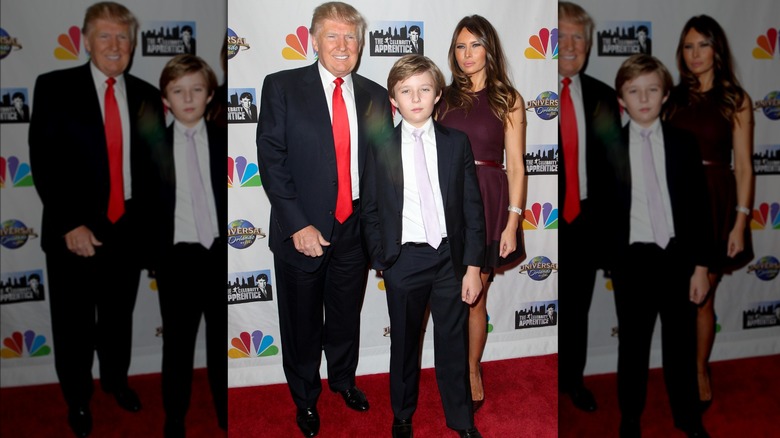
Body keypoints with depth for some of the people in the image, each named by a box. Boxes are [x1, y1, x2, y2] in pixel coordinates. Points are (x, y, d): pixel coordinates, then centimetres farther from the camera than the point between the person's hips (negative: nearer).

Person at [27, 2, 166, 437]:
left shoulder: (148, 96, 3)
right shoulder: (54, 88, -5)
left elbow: (155, 166, 5)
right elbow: (43, 162, -9)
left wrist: (151, 223, 0)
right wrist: (70, 225, -16)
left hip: (129, 230, 2)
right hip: (75, 232, -2)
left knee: (119, 316, 19)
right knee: (74, 324, 13)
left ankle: (116, 378, 44)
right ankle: (78, 398, 36)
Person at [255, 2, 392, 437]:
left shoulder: (376, 96, 4)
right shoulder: (282, 87, -6)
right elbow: (271, 160, -10)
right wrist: (298, 225, -16)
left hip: (356, 229, 3)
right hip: (303, 231, -2)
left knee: (347, 315, 20)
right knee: (302, 323, 14)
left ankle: (344, 379, 47)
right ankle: (305, 397, 38)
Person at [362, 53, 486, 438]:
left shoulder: (457, 143, 1)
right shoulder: (381, 149, 0)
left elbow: (473, 207, 0)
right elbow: (370, 211, 4)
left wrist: (473, 265, -4)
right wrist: (381, 261, 0)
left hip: (450, 258, 1)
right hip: (404, 259, 0)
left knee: (454, 344, 12)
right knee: (404, 344, 14)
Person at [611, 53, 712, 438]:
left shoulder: (684, 143, 2)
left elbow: (699, 207, 2)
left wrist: (700, 265, -1)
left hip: (678, 256, 1)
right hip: (632, 259, -1)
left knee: (681, 342, 14)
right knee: (632, 344, 11)